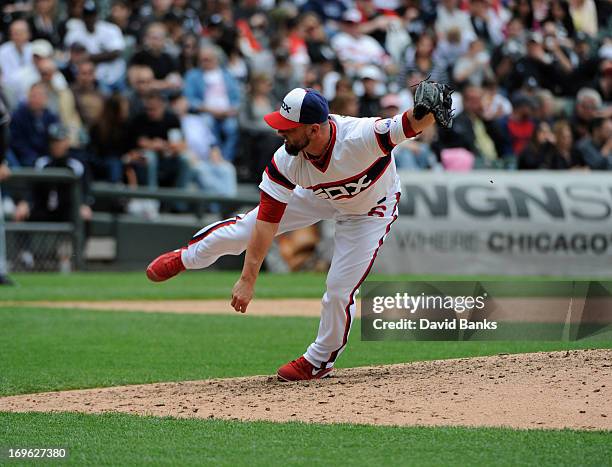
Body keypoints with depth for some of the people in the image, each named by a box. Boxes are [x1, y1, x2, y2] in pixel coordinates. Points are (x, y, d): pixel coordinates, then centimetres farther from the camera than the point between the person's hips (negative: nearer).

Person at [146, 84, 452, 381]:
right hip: (319, 197, 3)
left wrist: (427, 111, -73)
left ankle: (319, 361, 20)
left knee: (340, 290, -8)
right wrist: (248, 279, -28)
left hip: (370, 209, -3)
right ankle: (186, 257, 35)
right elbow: (267, 221, -27)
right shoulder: (286, 162, -31)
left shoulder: (361, 136, -45)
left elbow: (412, 125, -47)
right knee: (247, 227, 4)